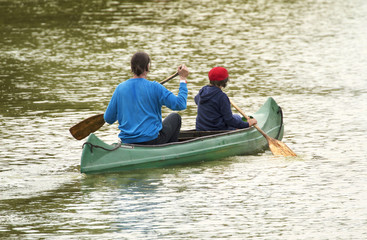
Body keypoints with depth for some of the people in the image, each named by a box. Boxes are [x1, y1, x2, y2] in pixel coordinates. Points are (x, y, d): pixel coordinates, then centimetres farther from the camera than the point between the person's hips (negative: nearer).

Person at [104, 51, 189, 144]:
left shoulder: (120, 88, -3)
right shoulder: (154, 87, -14)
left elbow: (108, 119, 4)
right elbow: (180, 104, -13)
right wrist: (183, 79, -4)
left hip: (127, 142, 5)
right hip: (151, 140, -5)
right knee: (175, 117, 24)